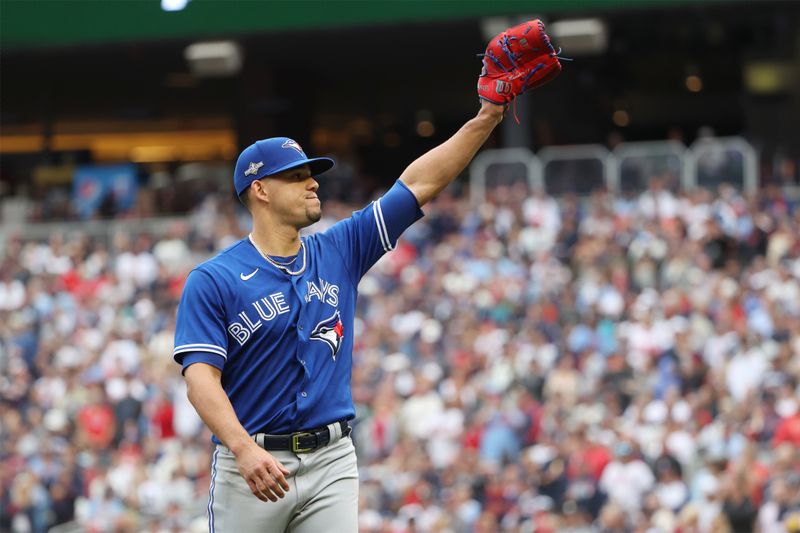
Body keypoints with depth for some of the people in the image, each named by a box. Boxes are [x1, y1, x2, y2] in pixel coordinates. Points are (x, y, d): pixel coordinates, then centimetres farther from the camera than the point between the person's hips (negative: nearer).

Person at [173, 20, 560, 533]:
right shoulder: (213, 280, -4)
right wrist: (245, 449, -27)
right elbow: (201, 376, -12)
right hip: (252, 462, -4)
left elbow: (419, 185, 9)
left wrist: (489, 115, 2)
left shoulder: (339, 253, 11)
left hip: (331, 460, 4)